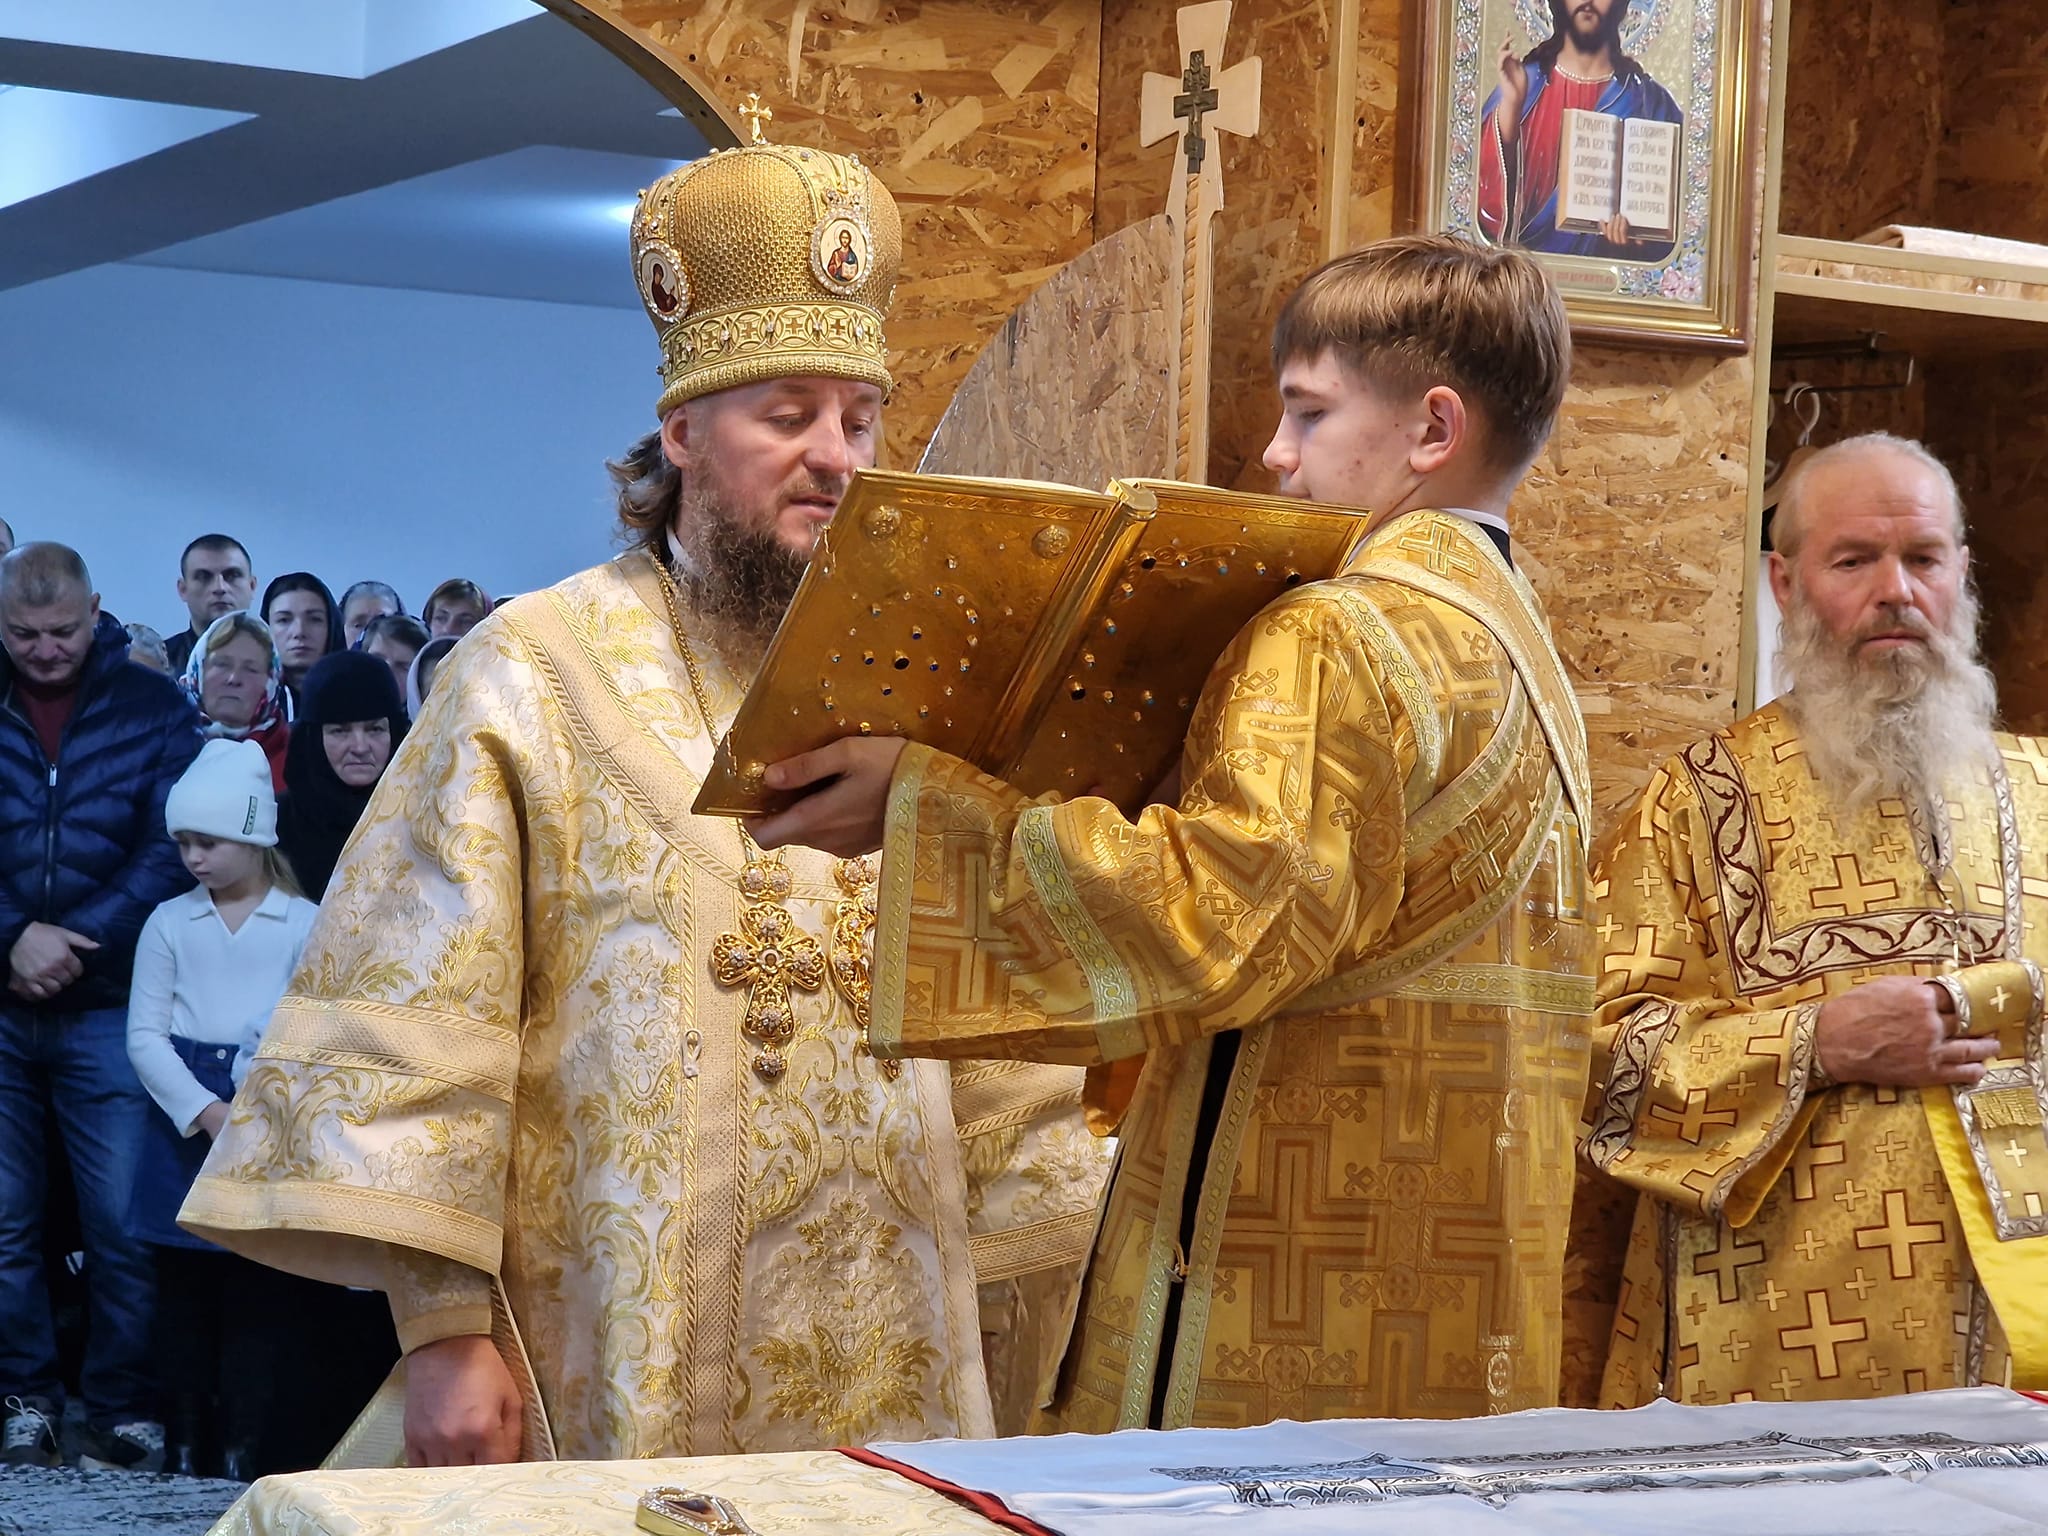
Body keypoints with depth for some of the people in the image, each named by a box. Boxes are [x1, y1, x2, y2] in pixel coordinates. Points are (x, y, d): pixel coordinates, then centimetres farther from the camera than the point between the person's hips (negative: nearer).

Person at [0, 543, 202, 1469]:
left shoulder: (154, 708, 2)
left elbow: (172, 848, -4)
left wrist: (78, 941, -13)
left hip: (107, 1006, -2)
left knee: (122, 1220, -3)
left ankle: (122, 1404, 8)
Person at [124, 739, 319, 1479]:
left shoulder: (303, 924, 2)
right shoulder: (170, 921, 7)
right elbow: (145, 1034, 2)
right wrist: (205, 1112, -11)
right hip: (182, 1123, 2)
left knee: (254, 1292, -1)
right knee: (183, 1288, 5)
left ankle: (243, 1448, 5)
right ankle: (183, 1448, 11)